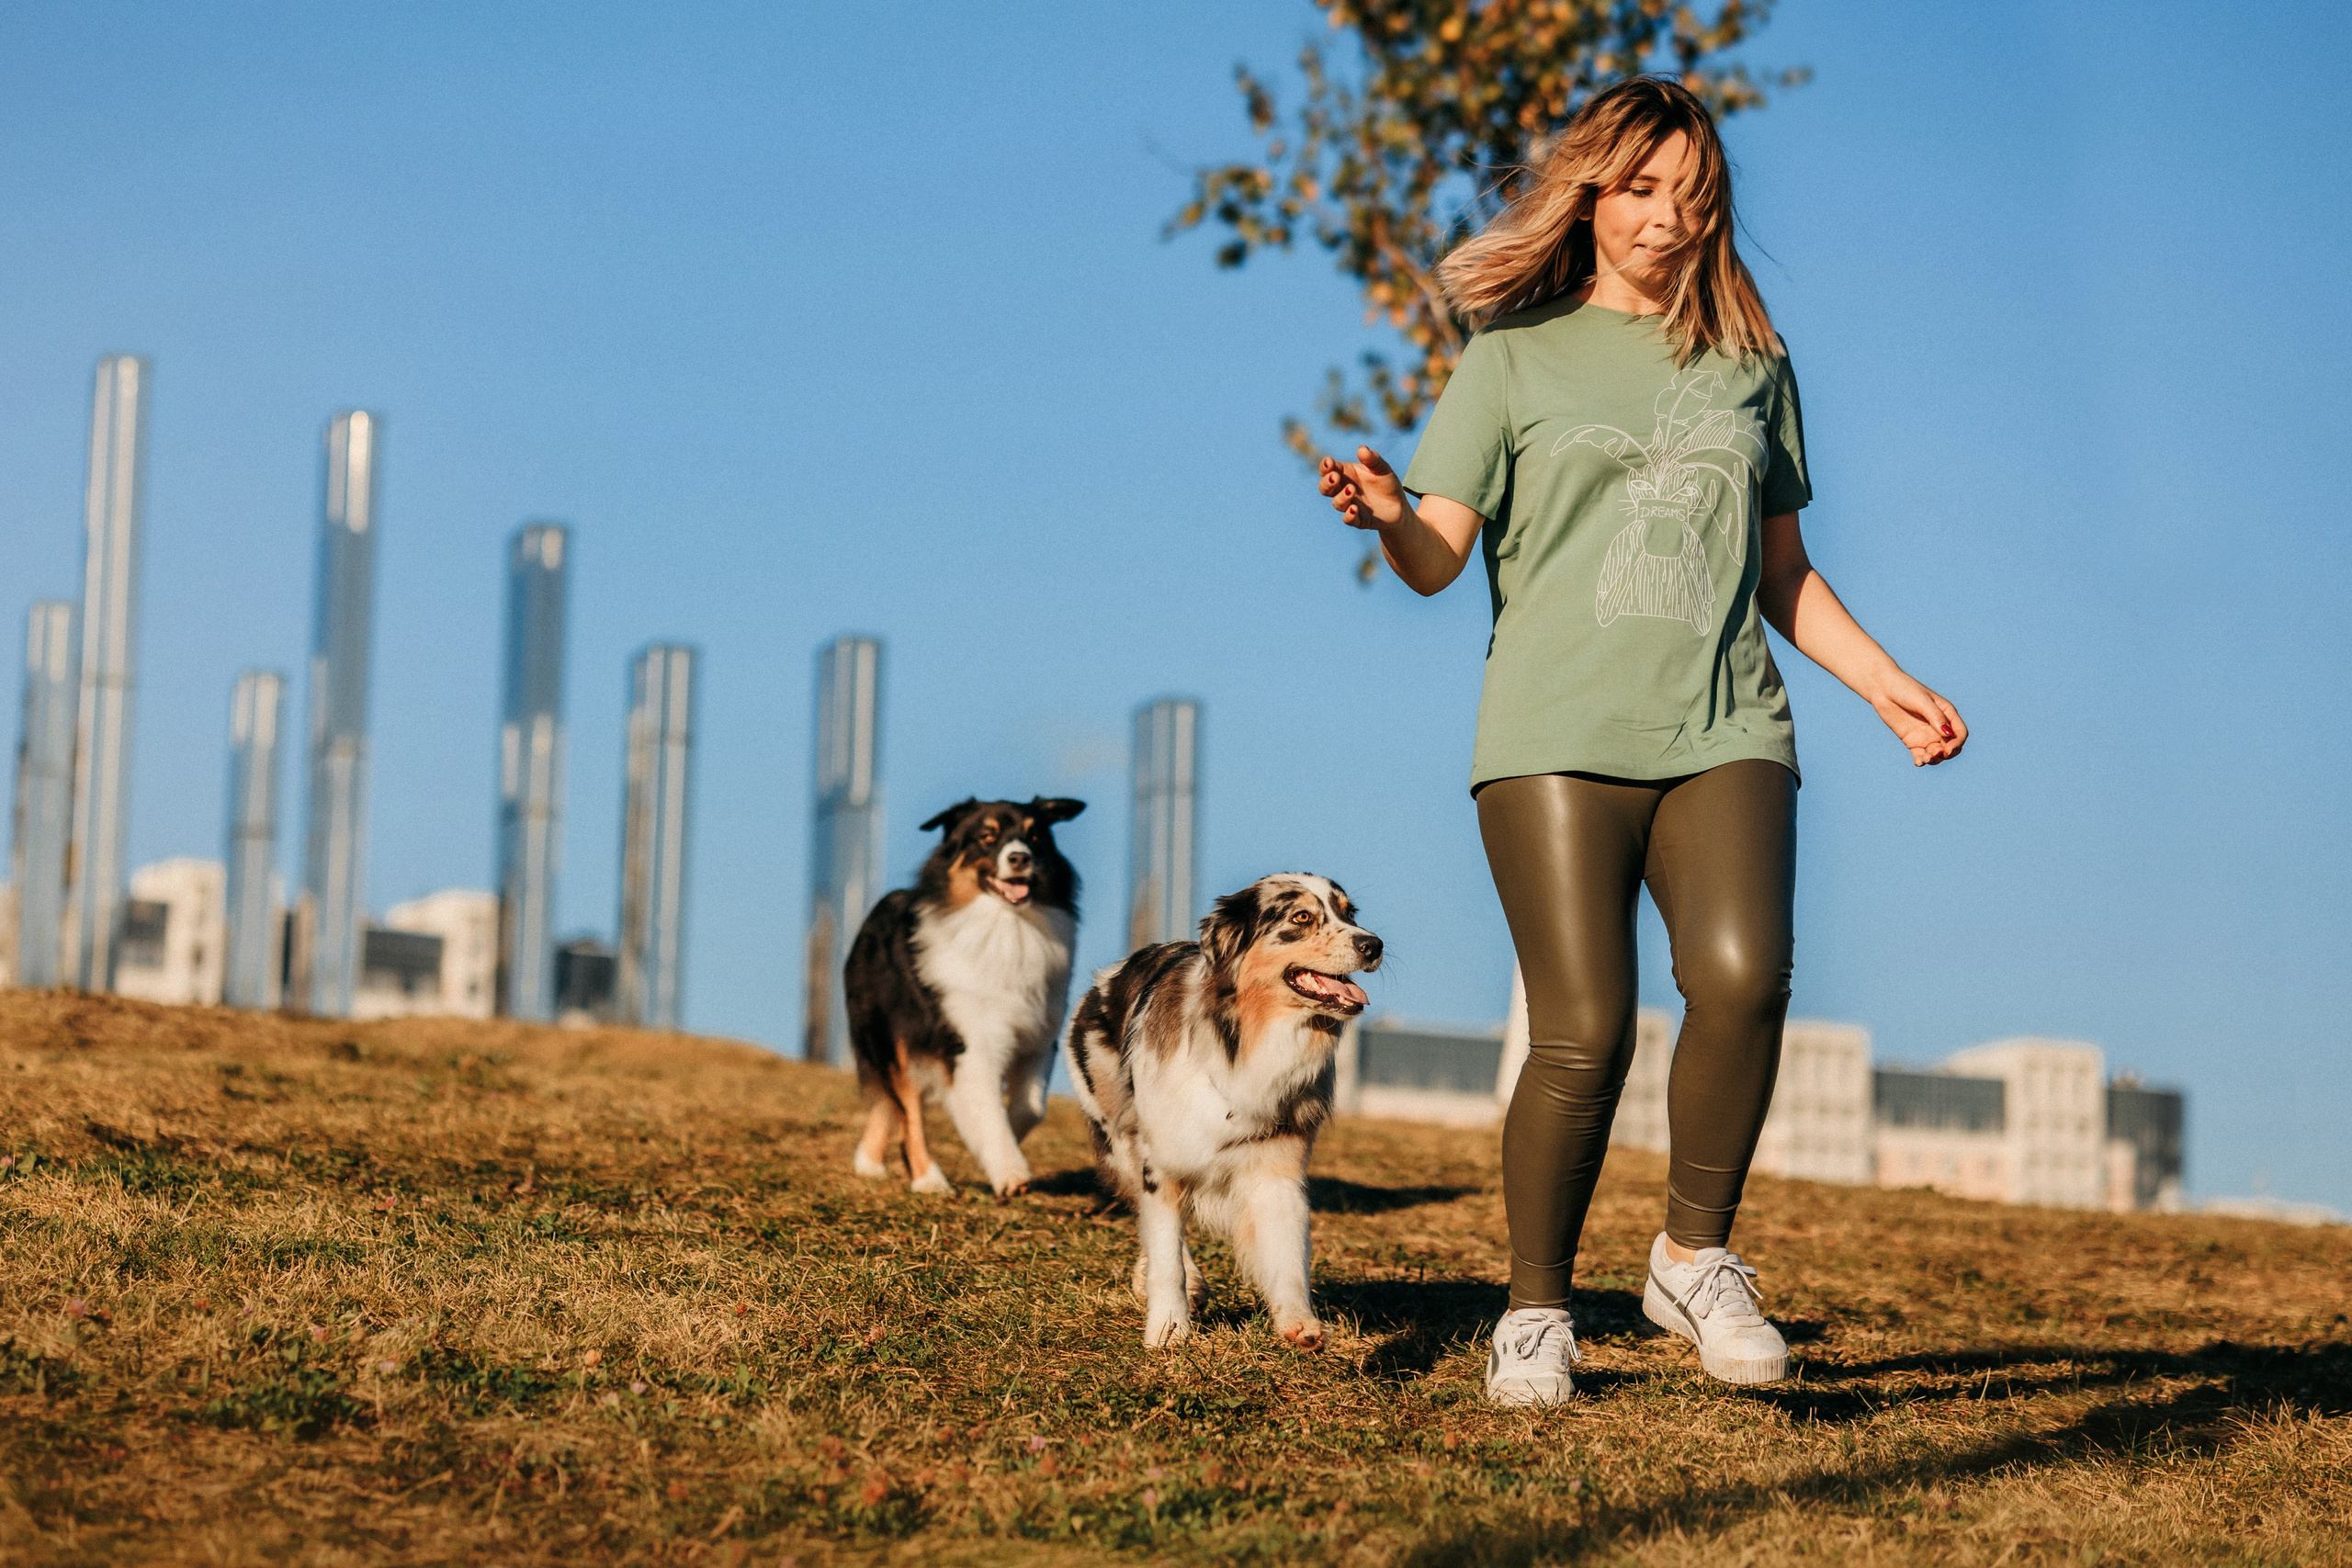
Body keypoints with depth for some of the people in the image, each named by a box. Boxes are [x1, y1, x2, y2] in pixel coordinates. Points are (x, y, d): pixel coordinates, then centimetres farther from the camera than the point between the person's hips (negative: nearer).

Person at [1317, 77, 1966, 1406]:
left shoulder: (1750, 363, 19)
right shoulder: (1517, 352, 10)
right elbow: (1439, 557, 2)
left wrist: (1887, 684, 18)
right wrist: (1389, 515, -19)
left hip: (1726, 732, 2)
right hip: (1559, 733, -2)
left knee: (1741, 975, -23)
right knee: (1583, 1033, -13)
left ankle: (1697, 1257, -3)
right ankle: (1537, 1312, 7)